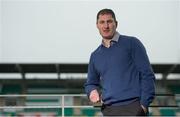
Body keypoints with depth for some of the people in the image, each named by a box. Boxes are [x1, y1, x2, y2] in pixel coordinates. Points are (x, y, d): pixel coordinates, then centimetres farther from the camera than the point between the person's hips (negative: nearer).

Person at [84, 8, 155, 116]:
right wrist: (92, 91, 1)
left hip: (132, 107, -5)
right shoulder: (95, 56, 18)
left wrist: (144, 104, -10)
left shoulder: (132, 43, 3)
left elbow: (147, 75, -2)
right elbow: (90, 83, 26)